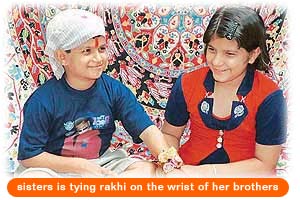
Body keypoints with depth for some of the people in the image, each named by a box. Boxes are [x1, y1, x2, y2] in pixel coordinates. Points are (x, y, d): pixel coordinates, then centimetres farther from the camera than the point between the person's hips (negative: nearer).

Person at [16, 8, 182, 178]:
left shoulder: (114, 89, -7)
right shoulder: (43, 100, -16)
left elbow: (146, 129, -11)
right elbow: (28, 156, -12)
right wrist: (79, 165, -18)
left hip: (101, 162, 3)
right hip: (57, 168, -3)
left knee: (148, 168, -19)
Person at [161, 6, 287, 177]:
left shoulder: (269, 97, -13)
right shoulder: (186, 84, -5)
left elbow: (265, 165, -10)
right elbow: (170, 134, 9)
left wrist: (206, 172, -18)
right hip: (188, 171, 1)